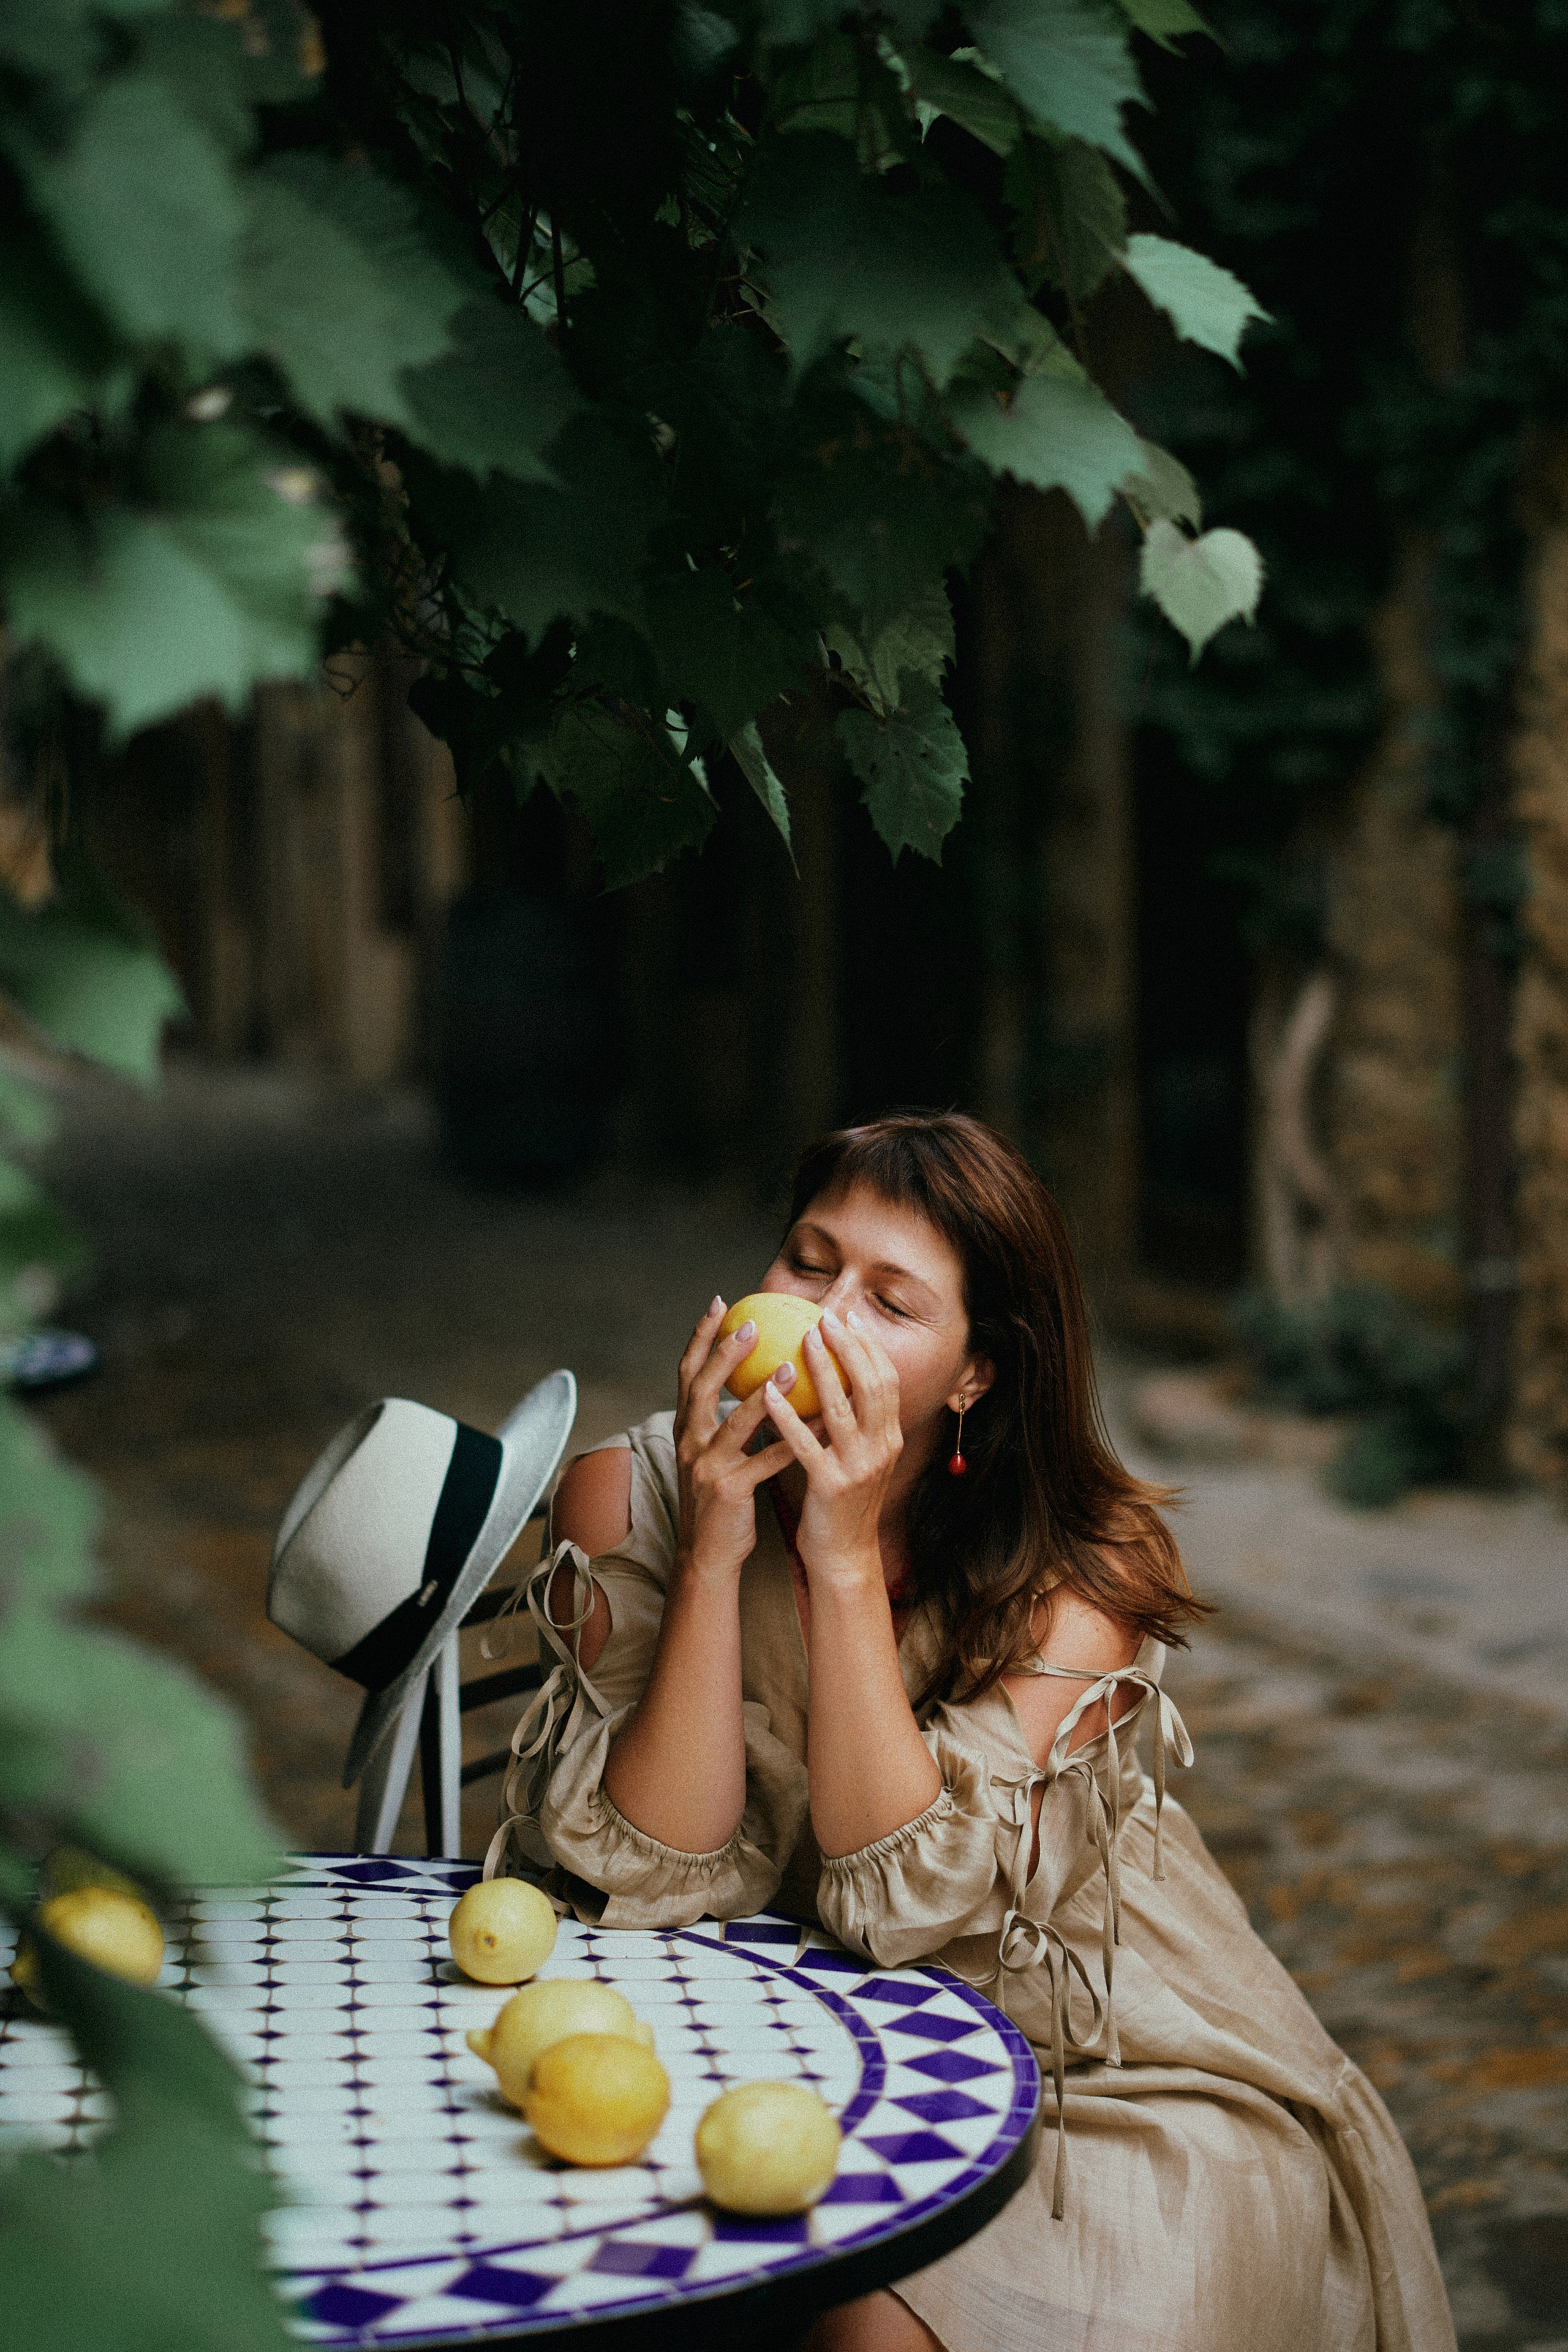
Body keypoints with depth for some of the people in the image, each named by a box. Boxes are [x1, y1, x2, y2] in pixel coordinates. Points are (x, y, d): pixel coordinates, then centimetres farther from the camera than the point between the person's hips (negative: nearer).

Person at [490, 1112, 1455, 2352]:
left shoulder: (1081, 1569, -14)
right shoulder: (629, 1498, -9)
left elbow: (906, 1899, -22)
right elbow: (655, 1878, -15)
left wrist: (847, 1562, -28)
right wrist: (712, 1553, -26)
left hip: (1136, 2086, -3)